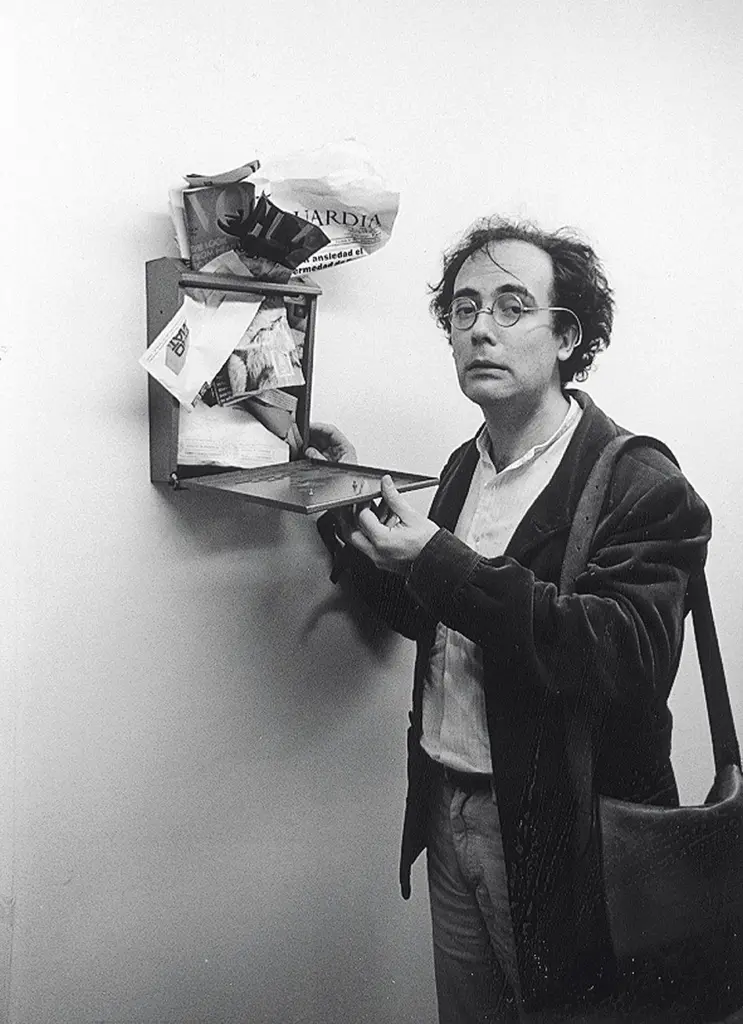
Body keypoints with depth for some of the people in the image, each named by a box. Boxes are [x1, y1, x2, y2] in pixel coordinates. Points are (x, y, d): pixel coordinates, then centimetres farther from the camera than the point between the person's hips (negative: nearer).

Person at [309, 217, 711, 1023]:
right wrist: (349, 508, 2)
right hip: (450, 815, 7)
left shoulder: (642, 489, -18)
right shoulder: (467, 466, 5)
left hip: (561, 840, -6)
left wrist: (443, 564, -31)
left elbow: (627, 657, -31)